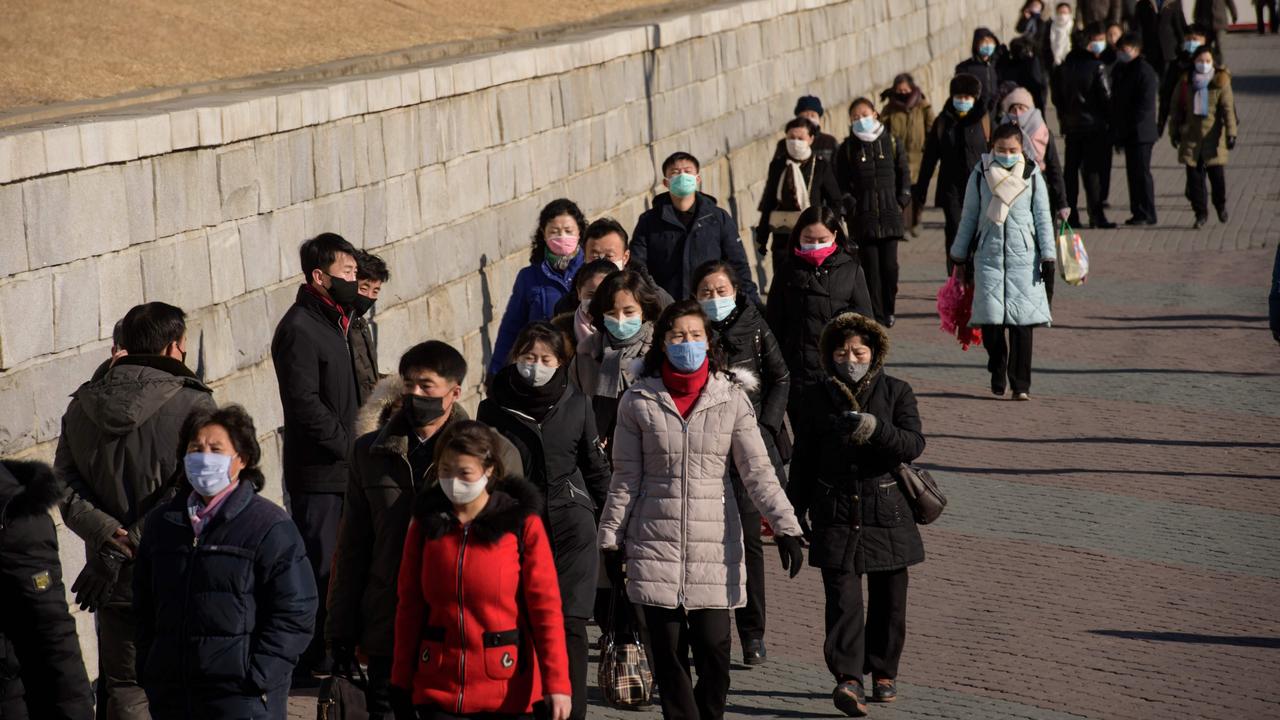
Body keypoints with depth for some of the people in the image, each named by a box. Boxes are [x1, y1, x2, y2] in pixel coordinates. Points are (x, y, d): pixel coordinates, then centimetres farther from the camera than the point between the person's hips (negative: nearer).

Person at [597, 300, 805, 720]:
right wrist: (611, 540, 6)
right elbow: (625, 480, 7)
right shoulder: (638, 402, 2)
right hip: (655, 543, 0)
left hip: (715, 542, 0)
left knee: (713, 649, -4)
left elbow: (758, 471, -2)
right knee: (668, 652, 1)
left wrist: (785, 527, -11)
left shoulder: (731, 399, 1)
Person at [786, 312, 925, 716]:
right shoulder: (818, 399, 6)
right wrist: (794, 513, 11)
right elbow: (803, 461, 12)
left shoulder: (896, 393, 2)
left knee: (888, 599, 9)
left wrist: (877, 429, -28)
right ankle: (849, 679, -22)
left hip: (887, 512, 1)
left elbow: (914, 444, -11)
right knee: (843, 596, -13)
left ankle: (883, 672, 27)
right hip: (836, 513, -1)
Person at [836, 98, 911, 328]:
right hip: (863, 216, -1)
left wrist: (902, 201, 1)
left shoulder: (891, 143, 7)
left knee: (889, 265, -2)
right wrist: (850, 206, -5)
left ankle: (888, 311, 12)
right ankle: (875, 314, 0)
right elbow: (842, 183, 6)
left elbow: (903, 174, 11)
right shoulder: (848, 148, 5)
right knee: (870, 266, -4)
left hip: (890, 214, 1)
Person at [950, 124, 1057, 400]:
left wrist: (1048, 257, 2)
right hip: (989, 256, 1)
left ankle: (1021, 384, 0)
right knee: (990, 320, -5)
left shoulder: (1032, 176, 5)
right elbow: (969, 218, 13)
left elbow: (1043, 219, 8)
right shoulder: (980, 175, 7)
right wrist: (959, 256, 14)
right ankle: (998, 377, 16)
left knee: (1021, 320, -5)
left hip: (1023, 256, -1)